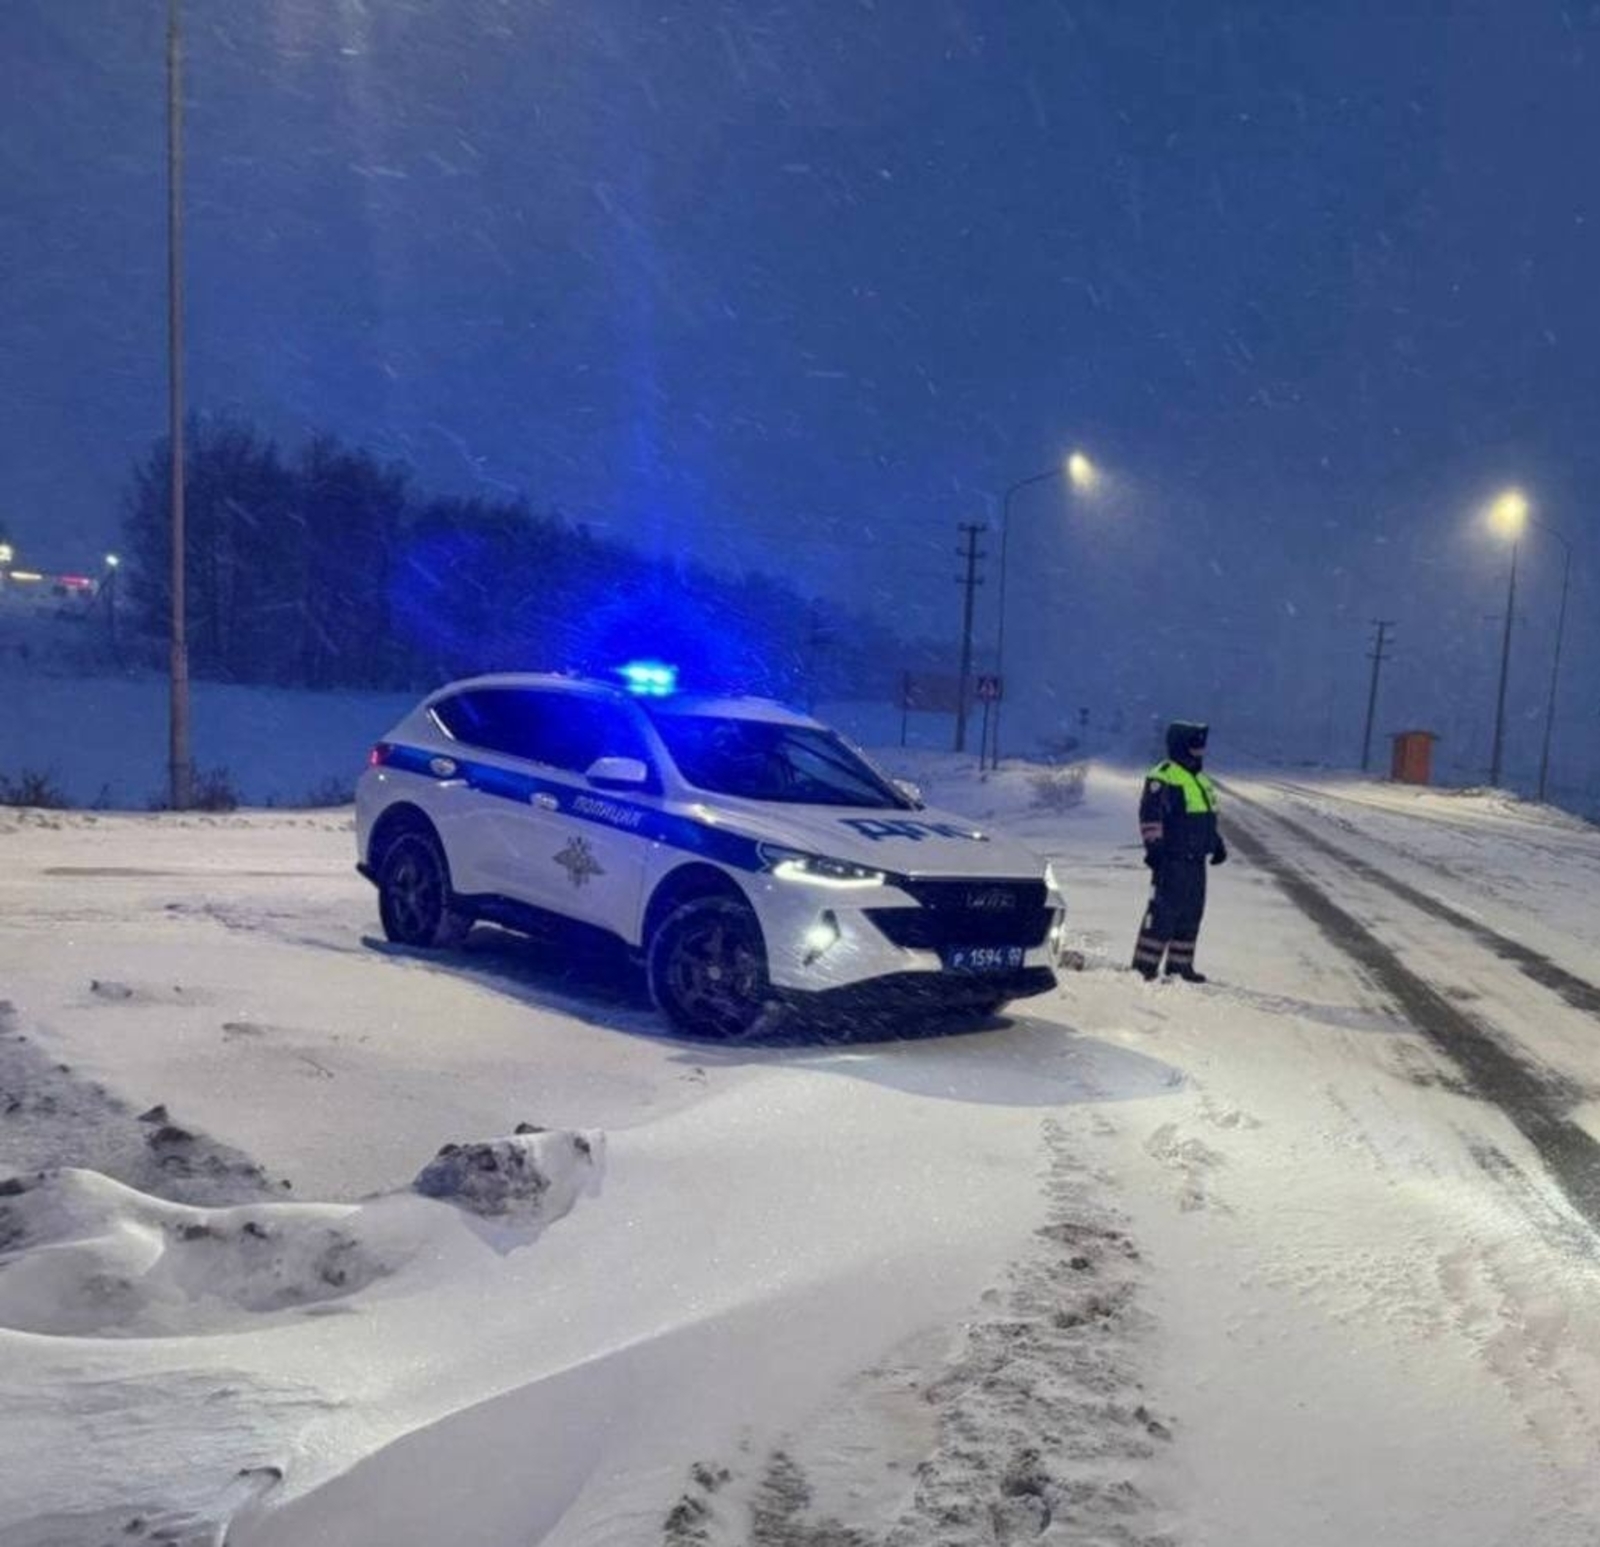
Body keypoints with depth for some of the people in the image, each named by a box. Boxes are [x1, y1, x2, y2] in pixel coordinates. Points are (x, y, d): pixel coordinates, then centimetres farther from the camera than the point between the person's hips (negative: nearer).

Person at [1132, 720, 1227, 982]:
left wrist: (1217, 844, 23)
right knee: (1164, 910, -10)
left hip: (1196, 861, 10)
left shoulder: (1199, 779, 19)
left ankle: (1180, 964, 21)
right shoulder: (1163, 777, -12)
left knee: (1191, 913, 12)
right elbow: (1150, 816, -18)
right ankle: (1145, 964, -5)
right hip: (1172, 860, -9)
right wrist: (1154, 848, -23)